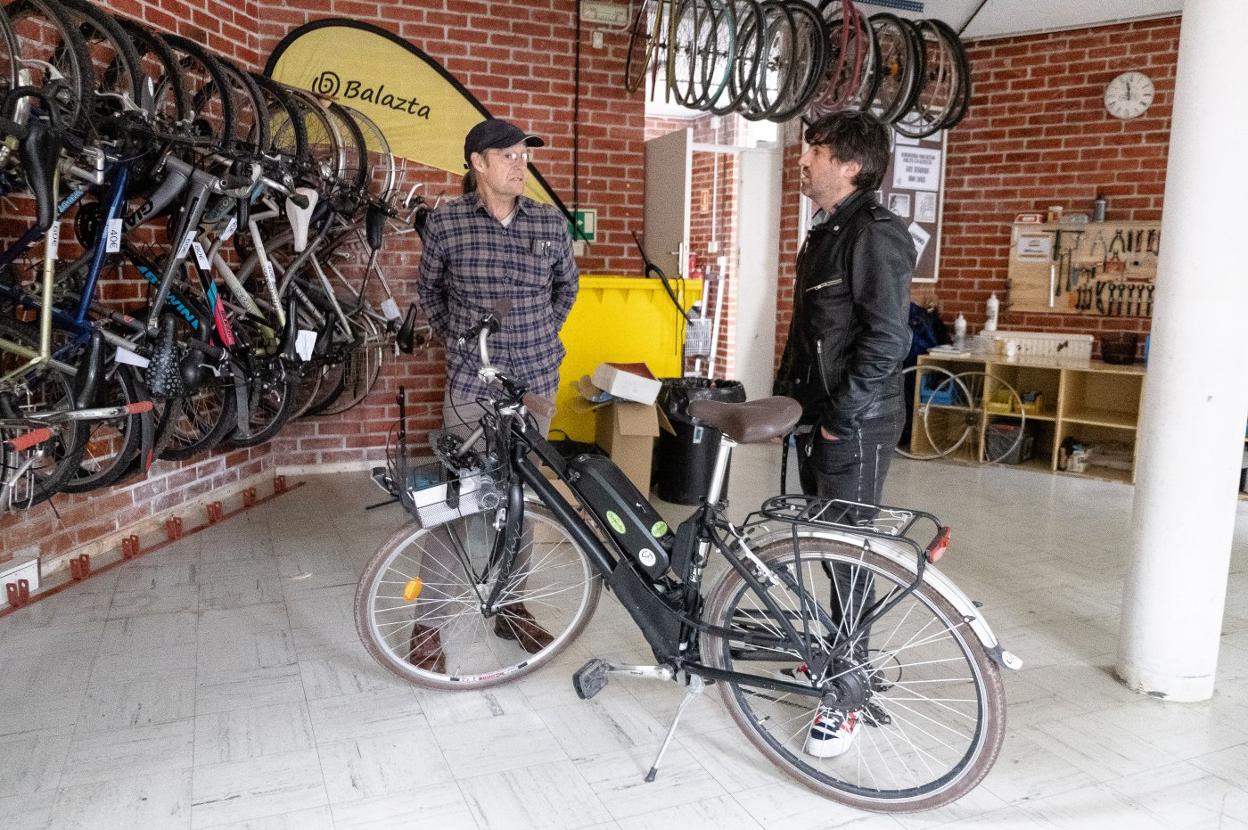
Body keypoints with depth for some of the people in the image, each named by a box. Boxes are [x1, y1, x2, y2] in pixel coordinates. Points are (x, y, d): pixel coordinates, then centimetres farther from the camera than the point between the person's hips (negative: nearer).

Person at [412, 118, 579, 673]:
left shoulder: (551, 222, 1)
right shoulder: (445, 222, -4)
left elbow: (566, 284, 19)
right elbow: (429, 289, 13)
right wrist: (452, 337, 8)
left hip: (535, 382, 3)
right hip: (470, 384, -2)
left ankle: (510, 607, 28)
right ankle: (427, 622, 14)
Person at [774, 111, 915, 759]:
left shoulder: (876, 234, -15)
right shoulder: (824, 233, 16)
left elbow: (886, 340, -21)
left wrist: (840, 420, -18)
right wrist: (786, 394, 18)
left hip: (855, 427, -9)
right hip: (815, 419, 9)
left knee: (849, 554, -2)